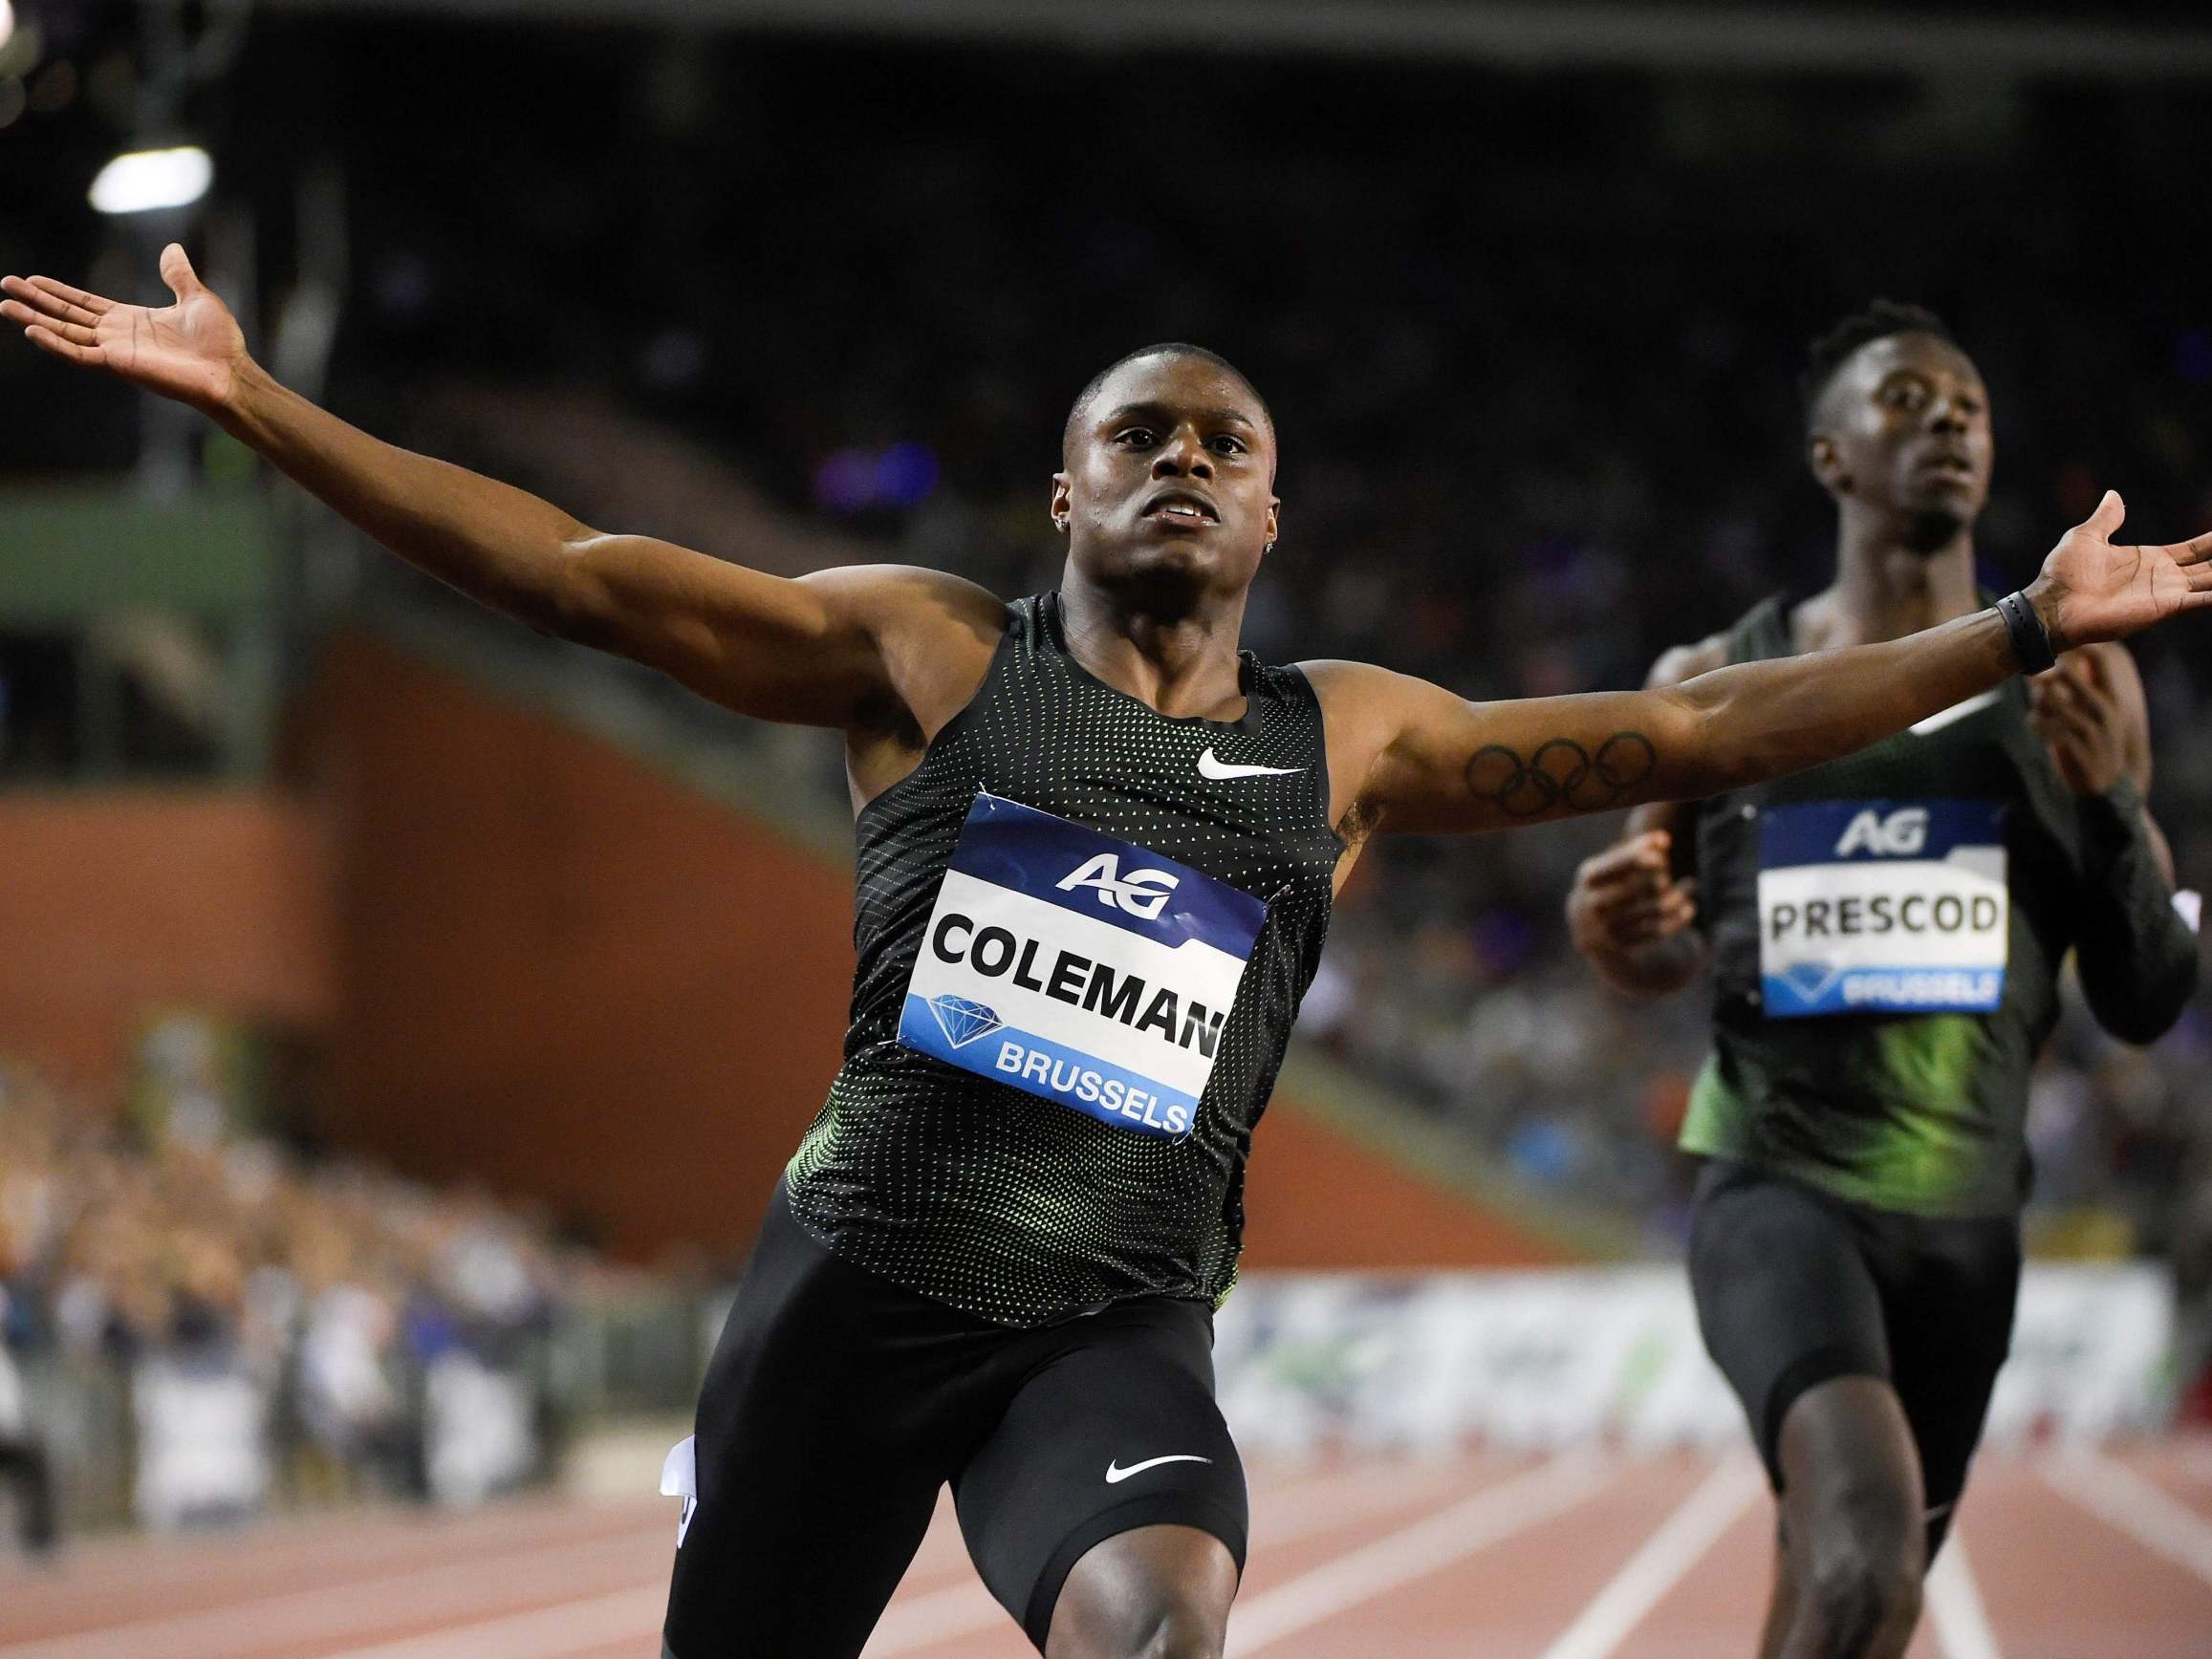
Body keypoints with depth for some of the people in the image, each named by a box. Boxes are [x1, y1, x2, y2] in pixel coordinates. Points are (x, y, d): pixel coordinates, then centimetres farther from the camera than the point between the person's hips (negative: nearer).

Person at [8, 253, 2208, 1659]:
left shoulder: (1345, 741, 12)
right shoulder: (930, 656, 6)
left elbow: (1688, 733, 11)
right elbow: (572, 572, 1)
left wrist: (2024, 630, 8)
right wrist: (253, 403, -6)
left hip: (1117, 1320, 0)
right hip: (861, 1269, 0)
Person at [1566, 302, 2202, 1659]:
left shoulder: (2069, 691, 3)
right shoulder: (1716, 686, 2)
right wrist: (1618, 936, -9)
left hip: (1965, 1211, 3)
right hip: (1776, 1185, -3)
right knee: (1869, 1533, -30)